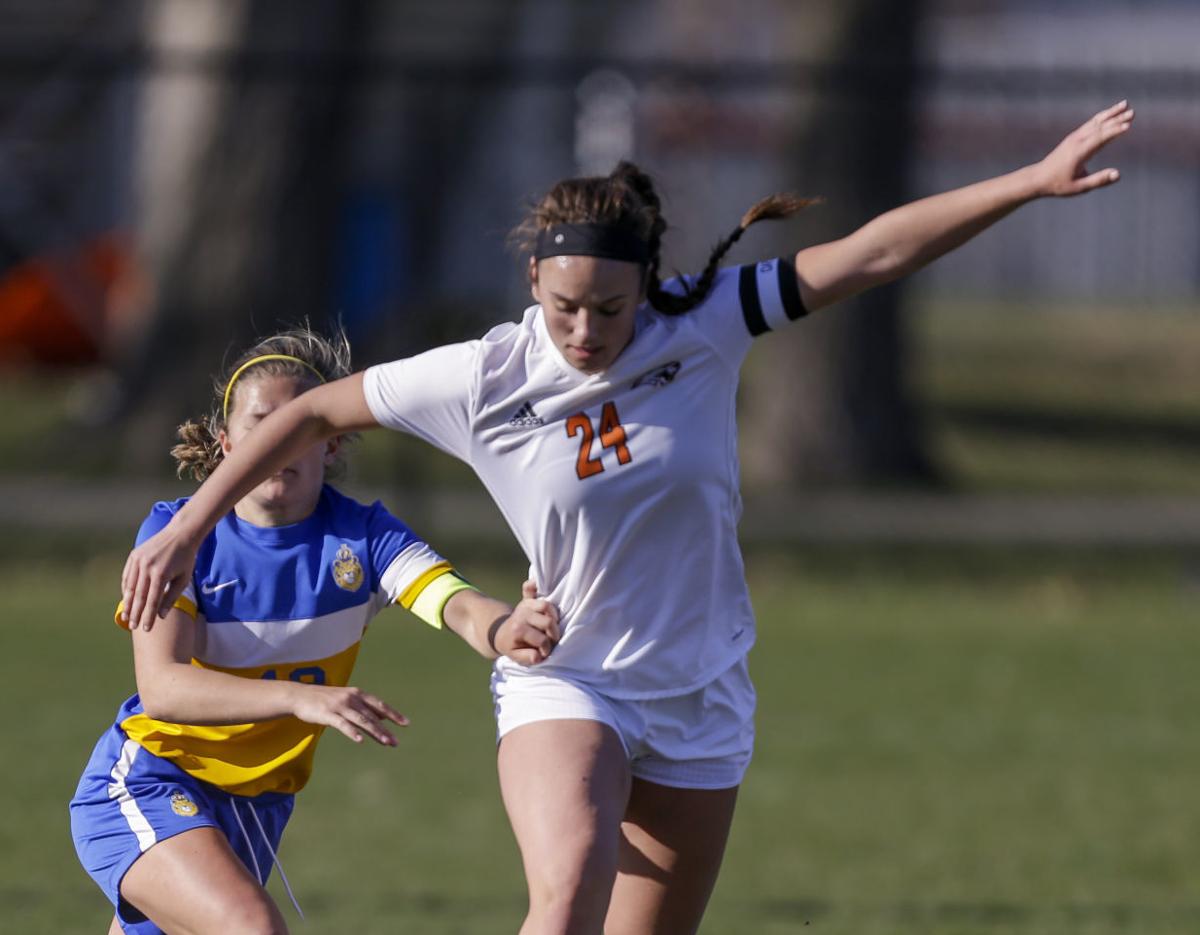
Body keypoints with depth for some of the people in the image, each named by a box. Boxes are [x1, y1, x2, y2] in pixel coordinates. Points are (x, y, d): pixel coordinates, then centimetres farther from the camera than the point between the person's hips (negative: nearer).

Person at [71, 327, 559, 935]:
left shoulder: (361, 536, -7)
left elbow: (459, 605, -26)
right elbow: (162, 685, -27)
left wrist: (507, 630, -52)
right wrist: (302, 698, -42)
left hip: (256, 808, 5)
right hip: (146, 789, -5)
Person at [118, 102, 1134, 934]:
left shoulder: (702, 328, -11)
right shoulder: (482, 380, -14)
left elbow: (873, 252, -13)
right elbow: (316, 412, -2)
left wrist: (1035, 181, -18)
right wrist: (189, 527, -1)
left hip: (700, 704, 3)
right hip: (561, 686, -3)